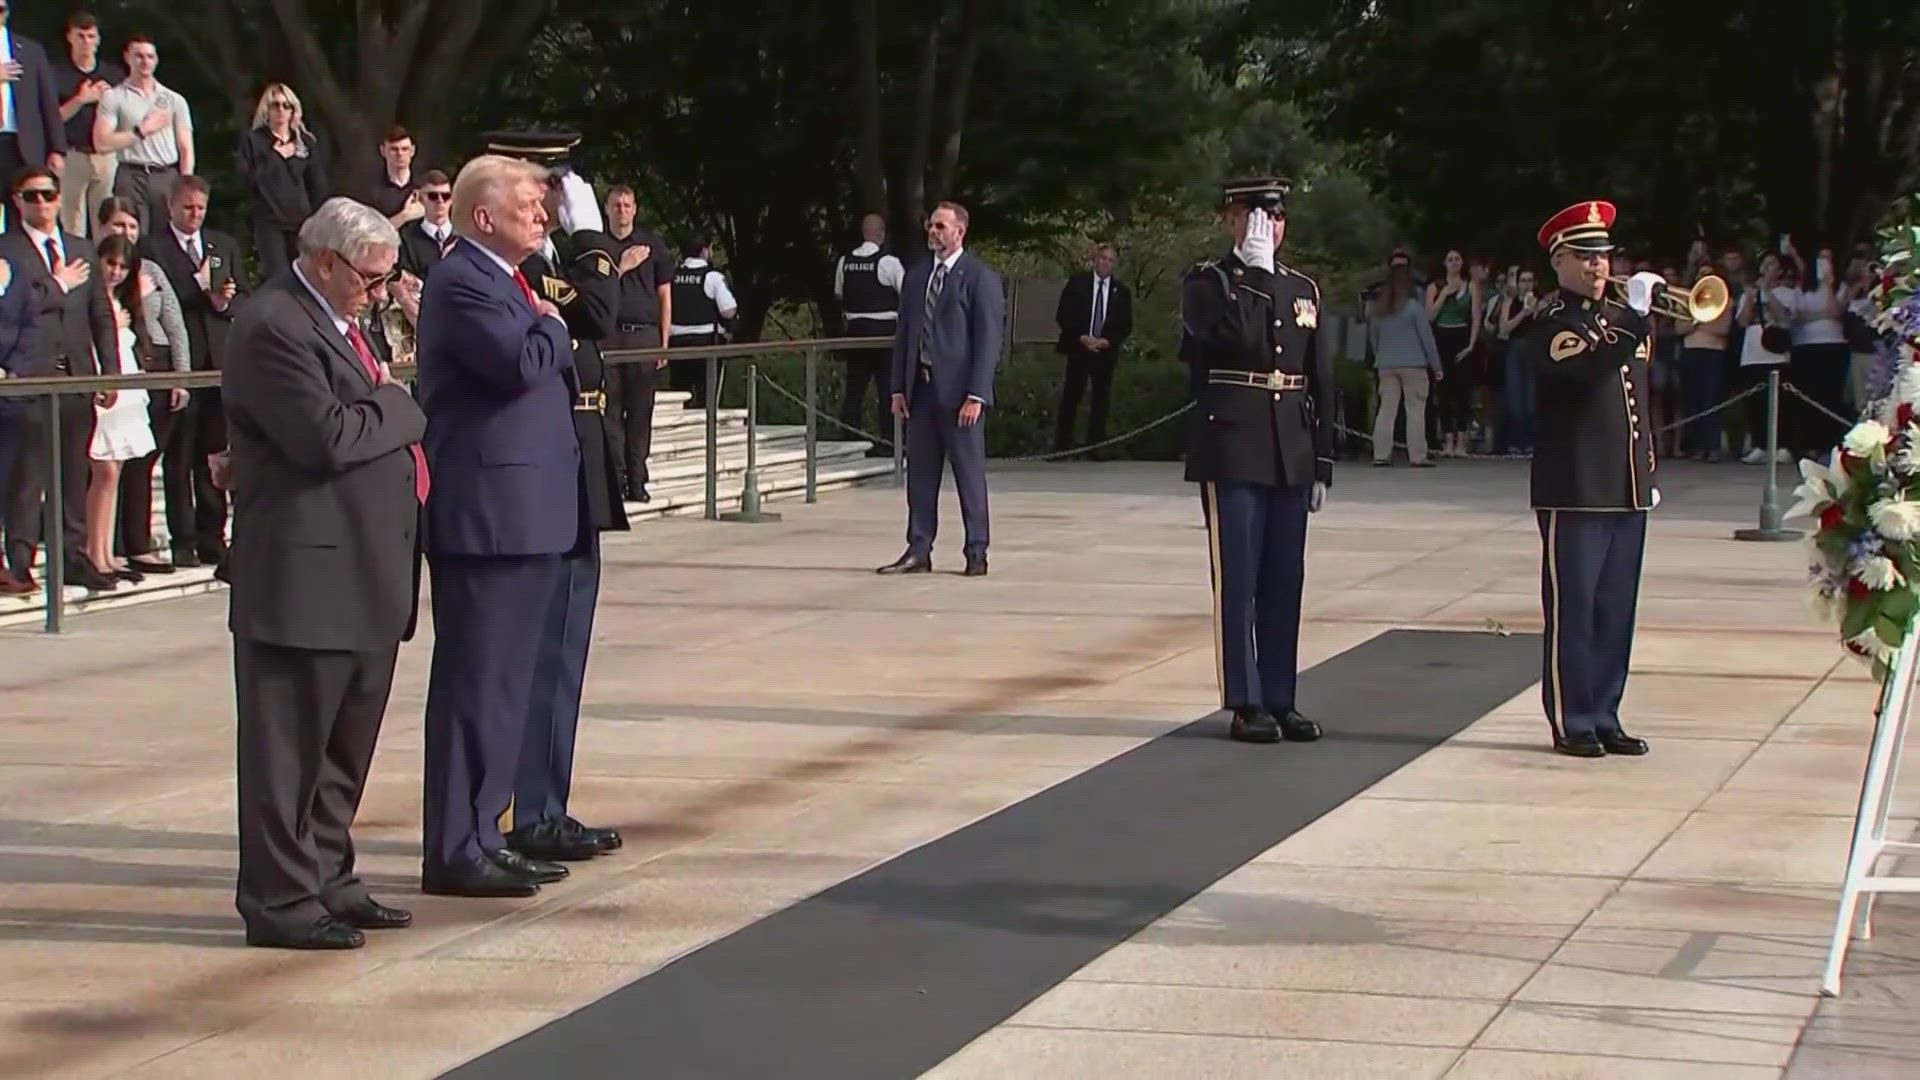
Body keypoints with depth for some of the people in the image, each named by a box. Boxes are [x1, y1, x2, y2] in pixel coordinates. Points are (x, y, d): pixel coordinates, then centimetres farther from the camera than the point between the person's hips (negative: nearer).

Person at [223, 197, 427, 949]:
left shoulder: (332, 321, 17)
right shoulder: (274, 328, -16)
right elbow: (327, 438, -24)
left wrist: (385, 408, 6)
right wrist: (396, 405, -10)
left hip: (361, 577, 10)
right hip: (305, 578, -10)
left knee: (346, 745, 17)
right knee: (289, 744, -3)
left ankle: (327, 881, 27)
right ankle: (280, 900, 3)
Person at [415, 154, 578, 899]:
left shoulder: (506, 280, 19)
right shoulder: (461, 281, -13)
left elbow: (551, 370, 25)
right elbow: (521, 362, -25)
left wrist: (549, 334, 5)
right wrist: (552, 328, -7)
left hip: (526, 514, 10)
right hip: (487, 512, -10)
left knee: (505, 681, 14)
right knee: (475, 682, -7)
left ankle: (481, 833, 21)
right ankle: (456, 852, -3)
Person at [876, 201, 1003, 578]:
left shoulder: (980, 277, -5)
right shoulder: (916, 278, 14)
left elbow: (988, 340, -9)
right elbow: (903, 335, 16)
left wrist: (976, 395, -15)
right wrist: (898, 387, 8)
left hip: (959, 392, -6)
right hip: (920, 388, 6)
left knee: (970, 473, 0)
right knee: (920, 473, 7)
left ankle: (976, 553, 7)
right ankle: (918, 552, 12)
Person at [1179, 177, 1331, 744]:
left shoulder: (1303, 289, 14)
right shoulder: (1207, 283, -1)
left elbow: (1321, 382, 15)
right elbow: (1239, 337, -22)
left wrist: (1322, 463, 10)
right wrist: (1255, 271, -15)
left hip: (1291, 456, 5)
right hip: (1233, 453, -5)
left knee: (1285, 581, 7)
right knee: (1238, 580, -3)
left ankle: (1280, 699, 14)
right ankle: (1245, 704, 1)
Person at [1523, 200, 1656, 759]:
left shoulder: (1619, 318, 18)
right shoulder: (1551, 323, -6)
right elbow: (1589, 369, -26)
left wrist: (1647, 473, 21)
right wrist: (1636, 316, -27)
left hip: (1626, 489, 7)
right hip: (1574, 490, -7)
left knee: (1615, 612, 9)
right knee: (1572, 610, -3)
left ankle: (1604, 717, 15)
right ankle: (1571, 722, 1)